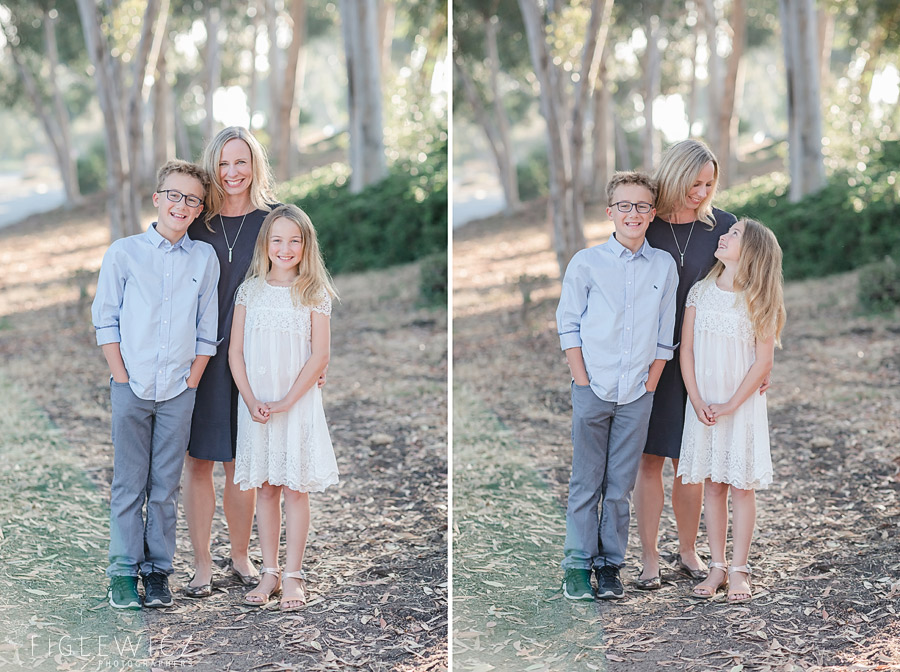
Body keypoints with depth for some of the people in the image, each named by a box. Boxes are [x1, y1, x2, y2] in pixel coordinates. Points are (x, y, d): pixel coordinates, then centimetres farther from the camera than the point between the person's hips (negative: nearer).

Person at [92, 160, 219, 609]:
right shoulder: (123, 253, -1)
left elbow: (206, 330, 6)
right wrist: (122, 378, -5)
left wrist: (191, 382, 0)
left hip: (179, 391, 1)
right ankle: (123, 571, 11)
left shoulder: (204, 258, 4)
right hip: (132, 387, -1)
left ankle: (158, 570, 14)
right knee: (129, 483, 3)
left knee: (165, 486, 6)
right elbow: (105, 321, 1)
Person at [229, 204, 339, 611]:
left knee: (295, 489, 1)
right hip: (256, 404, 2)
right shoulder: (251, 290, 5)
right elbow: (235, 352, 3)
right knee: (265, 488, 7)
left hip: (298, 403, -2)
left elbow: (320, 356, -7)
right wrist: (251, 401, -9)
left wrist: (286, 402, -13)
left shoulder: (314, 293, -2)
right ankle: (269, 572, 16)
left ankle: (293, 575, 8)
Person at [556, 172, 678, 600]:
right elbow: (568, 326, 1)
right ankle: (578, 565, 10)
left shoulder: (664, 266, 5)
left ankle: (610, 565, 13)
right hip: (593, 389, -2)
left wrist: (650, 385, 2)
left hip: (637, 395, 2)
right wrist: (583, 383, -5)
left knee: (620, 485, 6)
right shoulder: (586, 263, -1)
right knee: (586, 481, 2)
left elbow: (664, 335, 8)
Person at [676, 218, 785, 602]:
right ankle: (717, 567, 15)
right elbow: (686, 351, 2)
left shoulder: (759, 301, -7)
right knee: (713, 484, 7)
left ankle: (739, 570, 8)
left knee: (741, 485, 0)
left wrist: (730, 405, -13)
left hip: (743, 405, -3)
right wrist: (697, 402, -8)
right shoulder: (701, 293, 2)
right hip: (704, 404, 3)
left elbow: (763, 362, -8)